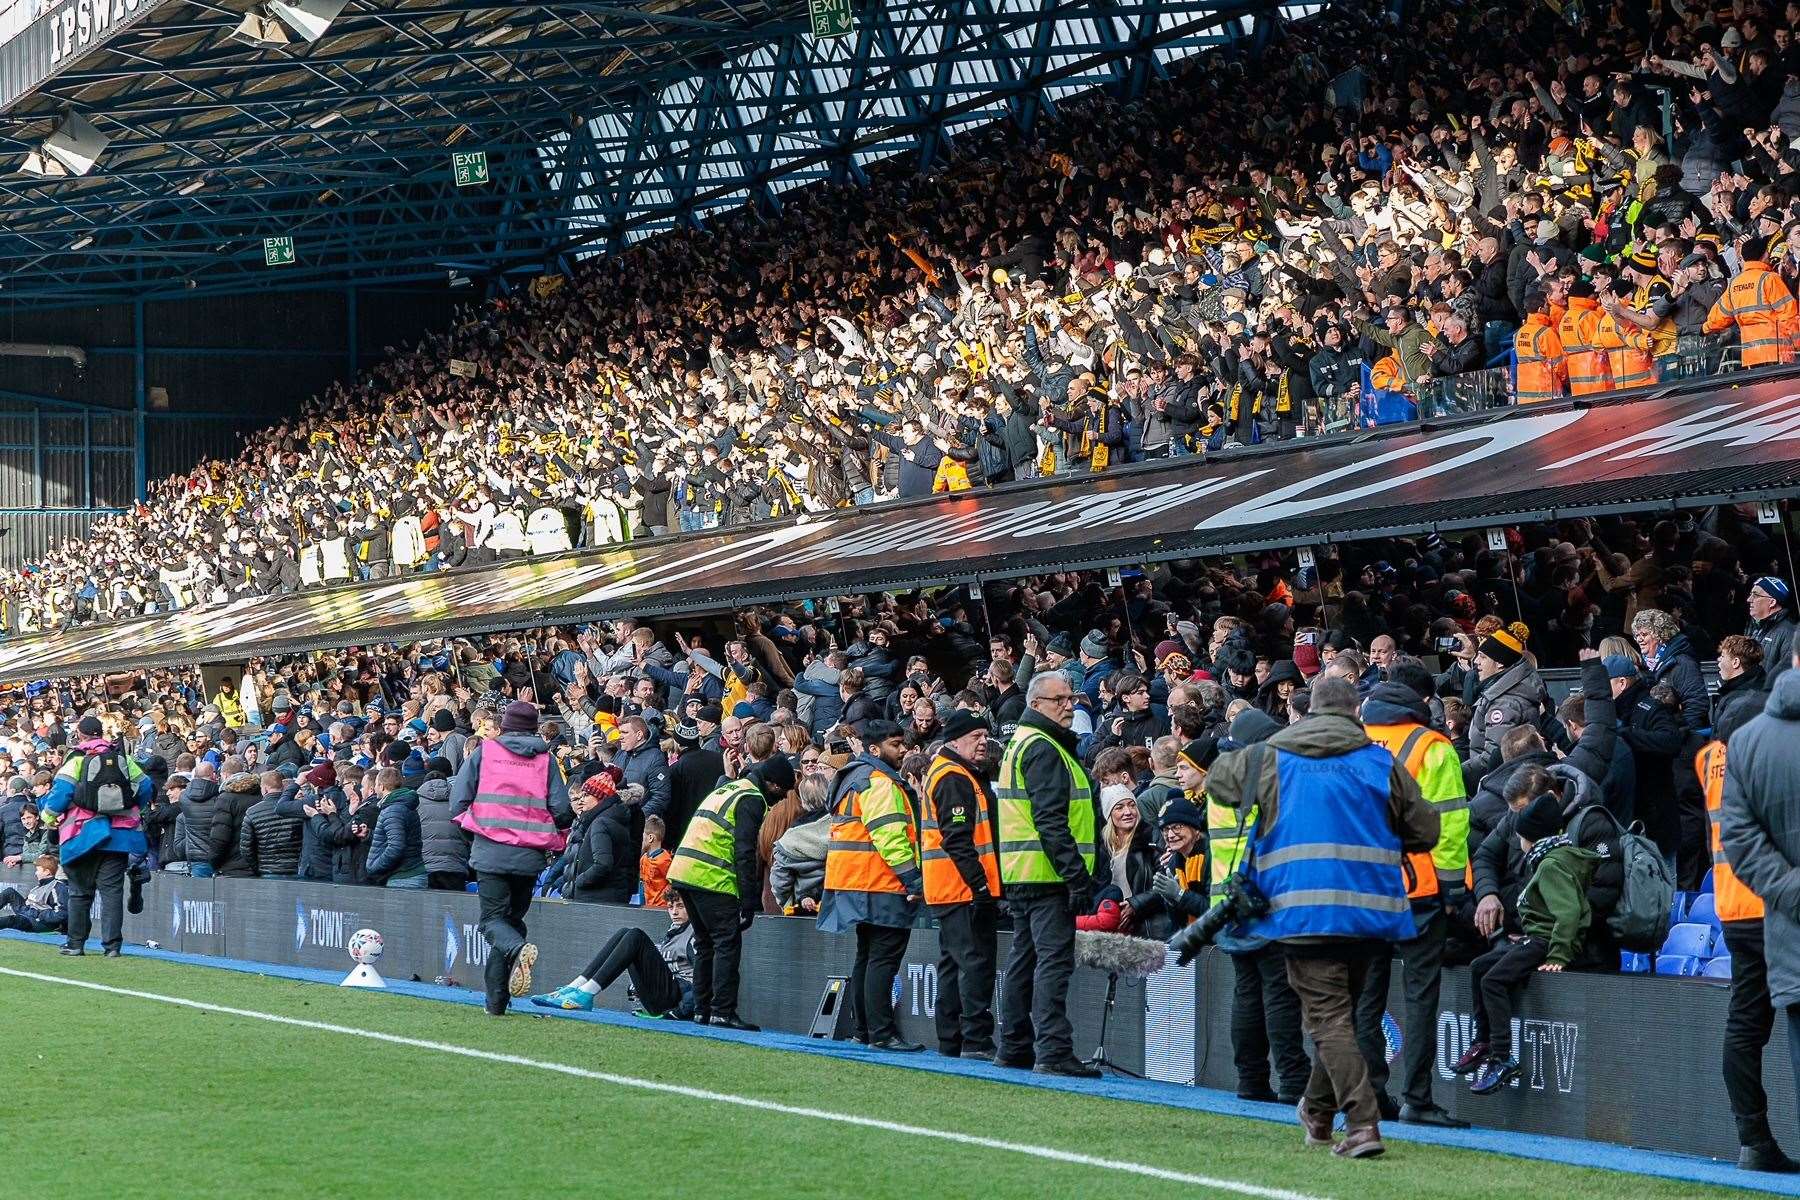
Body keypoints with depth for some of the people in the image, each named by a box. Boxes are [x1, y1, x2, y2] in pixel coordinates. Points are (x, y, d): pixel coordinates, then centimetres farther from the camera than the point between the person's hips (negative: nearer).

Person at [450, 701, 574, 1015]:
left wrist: (471, 826, 21)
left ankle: (518, 950, -32)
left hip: (490, 851, -2)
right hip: (530, 856, 2)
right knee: (513, 918, 13)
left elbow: (458, 801, 2)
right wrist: (552, 838, 22)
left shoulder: (484, 751, 4)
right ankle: (496, 999, 7)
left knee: (493, 919, 2)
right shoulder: (546, 759, 8)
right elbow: (562, 810, 1)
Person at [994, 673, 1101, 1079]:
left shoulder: (1022, 743, 22)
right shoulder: (1043, 748, -12)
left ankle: (1015, 1047, 20)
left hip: (1021, 876, 11)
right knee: (1054, 961, -13)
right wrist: (1077, 875, -22)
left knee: (1025, 960, 14)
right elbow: (1051, 821, -20)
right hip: (1048, 875, -11)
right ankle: (1053, 1052, -17)